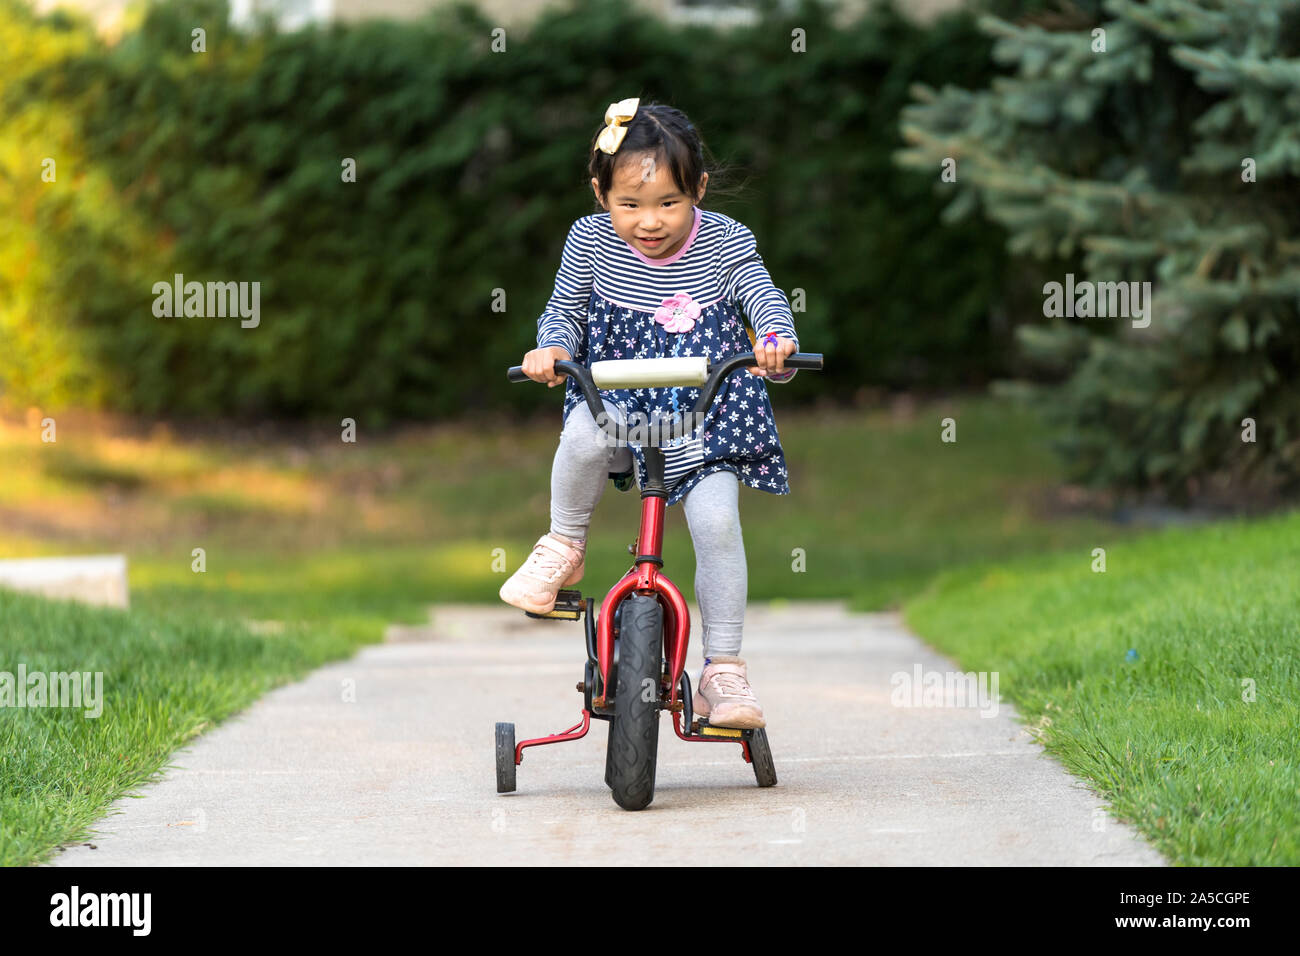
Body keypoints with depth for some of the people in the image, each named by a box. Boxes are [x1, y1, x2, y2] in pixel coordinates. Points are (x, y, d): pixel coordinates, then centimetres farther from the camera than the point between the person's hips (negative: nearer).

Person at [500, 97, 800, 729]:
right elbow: (564, 310, 6)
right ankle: (563, 549, -8)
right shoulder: (590, 240, -3)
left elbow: (764, 299, -5)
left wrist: (776, 342, -28)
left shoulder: (725, 243, -5)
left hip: (707, 413, 0)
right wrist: (552, 347, -16)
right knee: (586, 433, -35)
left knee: (716, 521, -19)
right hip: (618, 399, 0)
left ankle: (723, 671, -6)